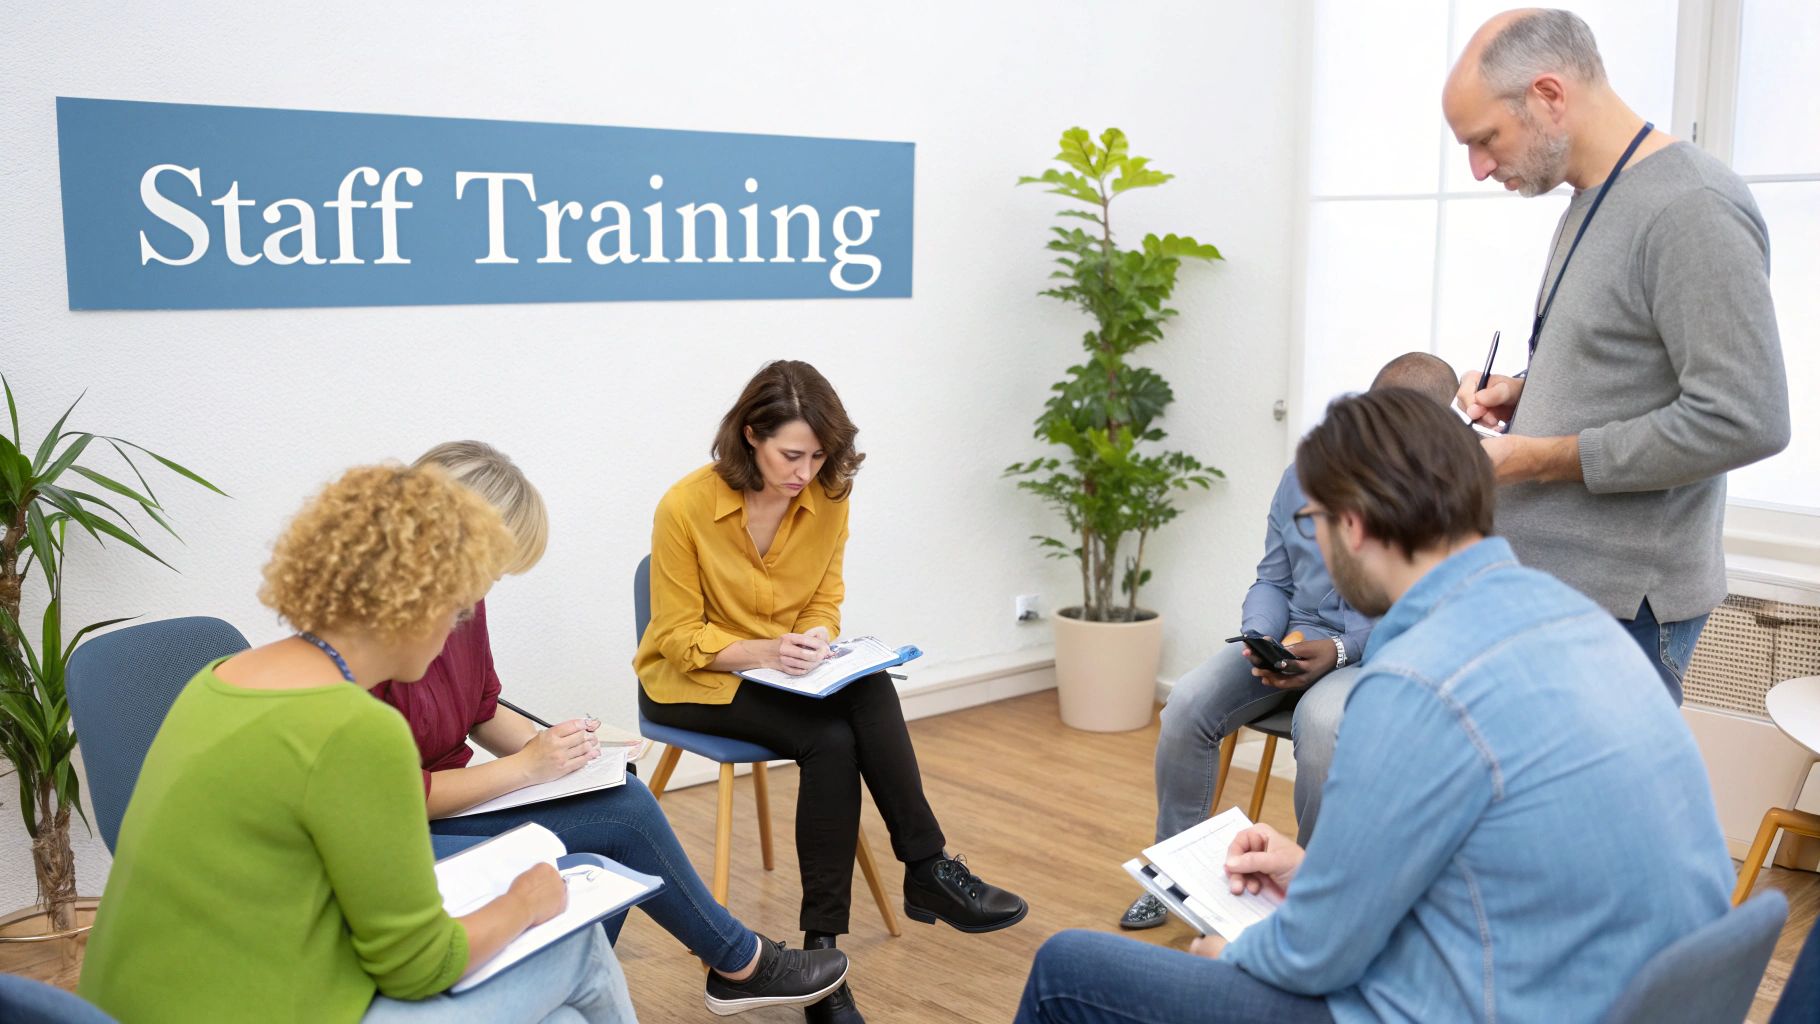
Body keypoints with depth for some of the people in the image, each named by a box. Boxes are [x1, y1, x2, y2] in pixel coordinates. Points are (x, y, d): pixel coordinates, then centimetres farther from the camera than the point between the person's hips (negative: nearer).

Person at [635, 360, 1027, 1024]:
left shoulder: (829, 498, -7)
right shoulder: (685, 507, -19)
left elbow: (825, 598, 5)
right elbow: (678, 635, -14)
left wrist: (817, 637, -19)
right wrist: (762, 651, -32)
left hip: (782, 668, 4)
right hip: (690, 679, -4)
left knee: (871, 691, -29)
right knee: (829, 739, -32)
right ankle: (927, 870, -17)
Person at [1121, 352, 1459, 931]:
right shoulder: (1306, 475, 5)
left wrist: (1340, 652, -23)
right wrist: (1262, 639, -9)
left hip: (1378, 656, -4)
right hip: (1292, 639, 5)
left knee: (1320, 722, -37)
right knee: (1189, 703, -20)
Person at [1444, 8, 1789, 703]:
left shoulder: (1692, 208, -16)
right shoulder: (1590, 203, 15)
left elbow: (1742, 419, -22)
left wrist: (1538, 458, -17)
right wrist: (1524, 392, 7)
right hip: (1546, 582, 9)